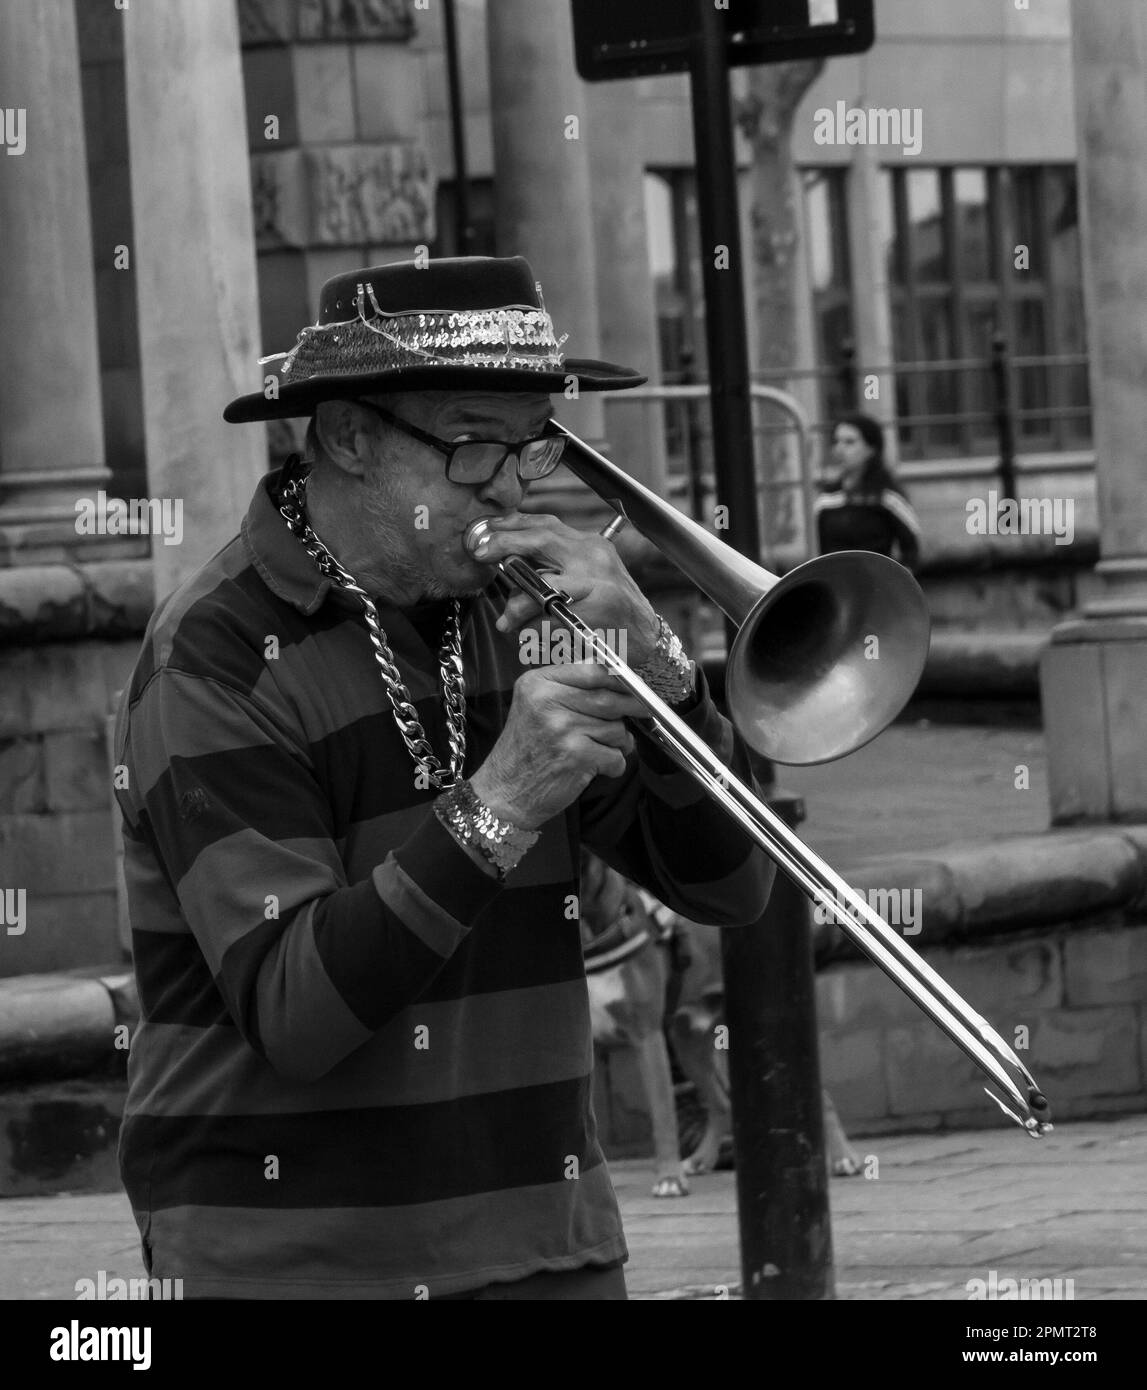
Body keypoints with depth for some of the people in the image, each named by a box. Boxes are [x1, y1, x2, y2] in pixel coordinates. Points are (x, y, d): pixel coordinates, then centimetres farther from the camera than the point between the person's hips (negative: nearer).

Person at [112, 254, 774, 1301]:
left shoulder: (504, 616, 8)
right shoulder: (216, 658, -11)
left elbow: (730, 887, 4)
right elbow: (292, 1016, -21)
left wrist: (653, 663, -11)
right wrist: (491, 811, -29)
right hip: (302, 1262, -5)